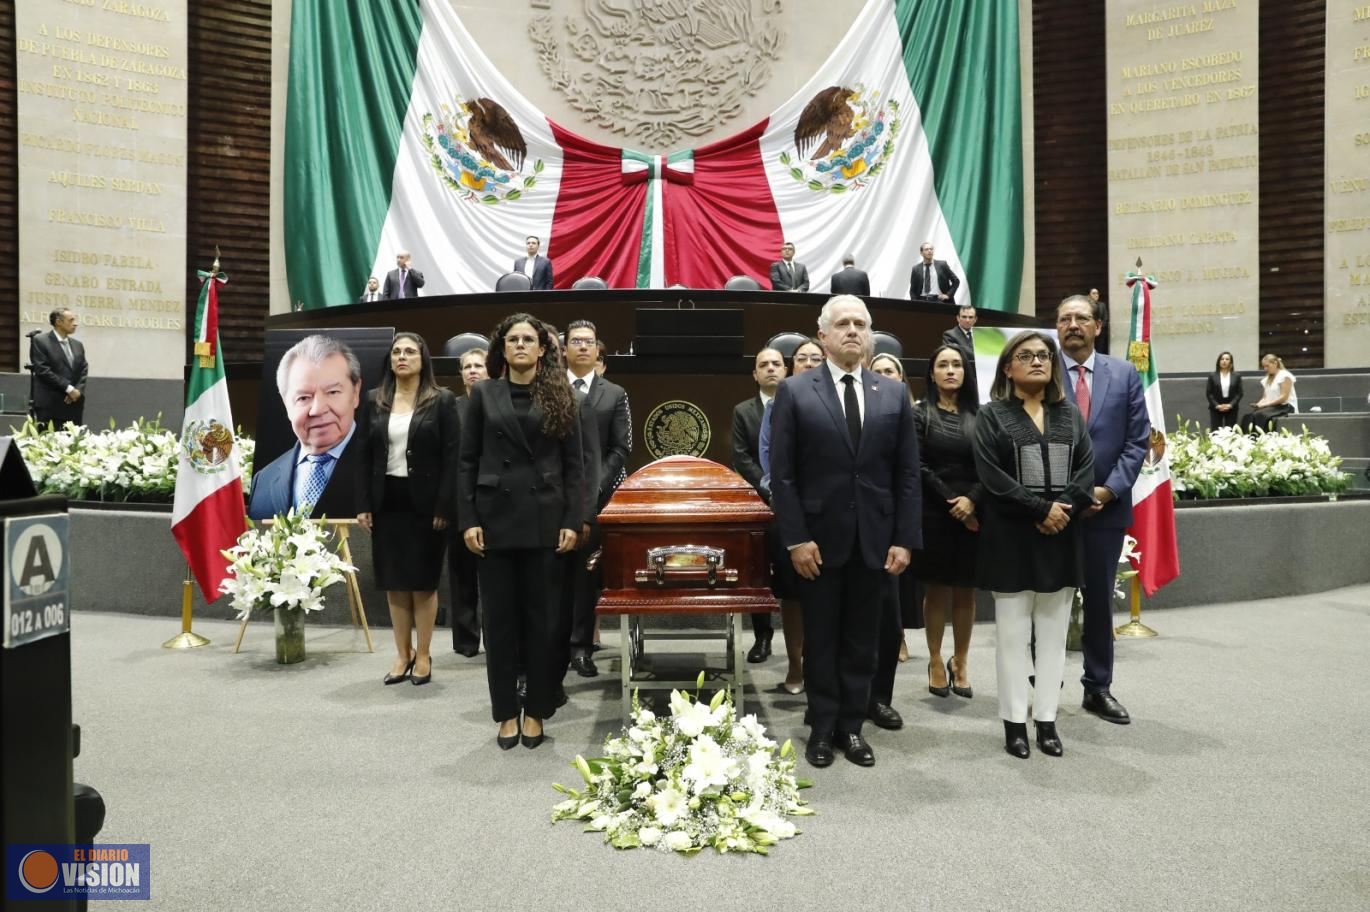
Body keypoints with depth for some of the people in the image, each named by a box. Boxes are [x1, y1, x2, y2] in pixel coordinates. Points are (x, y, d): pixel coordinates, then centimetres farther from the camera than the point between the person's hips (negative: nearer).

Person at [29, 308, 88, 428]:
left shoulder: (77, 344, 16)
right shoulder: (40, 341, -2)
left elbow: (83, 371, 11)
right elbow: (43, 370, -11)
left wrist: (77, 391, -7)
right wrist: (69, 388, -14)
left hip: (74, 405, 5)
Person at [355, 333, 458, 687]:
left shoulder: (442, 400, -3)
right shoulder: (374, 400, 7)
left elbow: (452, 457, -7)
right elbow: (363, 454, 7)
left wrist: (444, 507, -14)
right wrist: (363, 504, 0)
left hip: (424, 502, -3)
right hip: (387, 501, 4)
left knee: (423, 581, 5)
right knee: (394, 582, 9)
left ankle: (423, 655, 17)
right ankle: (403, 654, 21)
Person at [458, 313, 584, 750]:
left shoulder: (560, 397, 5)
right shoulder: (484, 394, 6)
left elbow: (573, 464, 3)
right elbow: (467, 461, 3)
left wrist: (572, 521, -6)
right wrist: (468, 520, -6)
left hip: (544, 519, 0)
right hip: (496, 517, 1)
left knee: (542, 616, 6)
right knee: (500, 617, 6)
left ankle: (535, 711, 18)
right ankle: (506, 712, 18)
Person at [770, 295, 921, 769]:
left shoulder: (894, 394, 6)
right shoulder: (794, 392, -2)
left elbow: (907, 473, 5)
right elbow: (782, 473, -5)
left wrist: (904, 538, -2)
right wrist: (796, 538, -11)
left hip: (874, 539, 3)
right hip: (819, 538, -2)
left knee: (862, 640, 11)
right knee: (821, 639, 9)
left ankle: (851, 726, 24)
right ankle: (822, 728, 23)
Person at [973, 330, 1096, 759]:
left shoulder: (1070, 415, 12)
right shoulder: (991, 415, 0)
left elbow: (1086, 468, 3)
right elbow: (991, 476, -10)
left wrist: (1064, 509, -13)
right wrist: (1041, 509, -15)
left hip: (1062, 536, 4)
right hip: (1011, 536, -4)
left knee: (1053, 632, 8)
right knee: (1013, 632, 2)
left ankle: (1047, 720, 17)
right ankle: (1015, 722, 11)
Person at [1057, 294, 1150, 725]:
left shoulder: (1125, 374, 5)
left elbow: (1138, 439, 2)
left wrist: (1110, 488, -10)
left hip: (1106, 506, 2)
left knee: (1100, 600, 12)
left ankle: (1098, 688, 24)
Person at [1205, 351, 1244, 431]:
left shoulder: (1237, 376, 6)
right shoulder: (1212, 376, 3)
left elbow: (1239, 393, 2)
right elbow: (1208, 393, 0)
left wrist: (1230, 405, -12)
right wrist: (1216, 405, -12)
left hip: (1231, 408, 1)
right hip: (1216, 408, -1)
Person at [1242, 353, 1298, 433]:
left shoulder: (1284, 376, -3)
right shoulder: (1266, 379, 20)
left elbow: (1284, 397, -11)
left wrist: (1266, 404, -16)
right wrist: (1259, 404, -5)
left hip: (1286, 406, -6)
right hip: (1270, 407, 7)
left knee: (1260, 415, -34)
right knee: (1248, 415, -23)